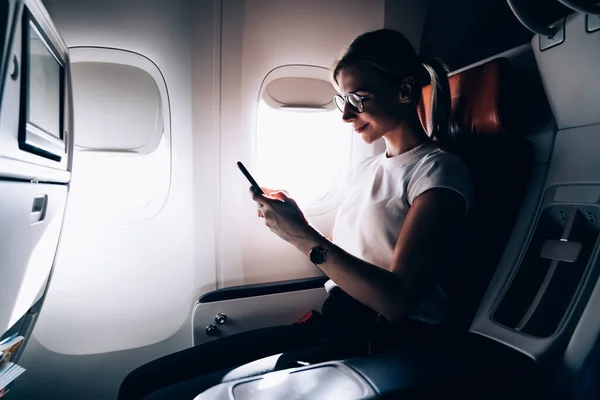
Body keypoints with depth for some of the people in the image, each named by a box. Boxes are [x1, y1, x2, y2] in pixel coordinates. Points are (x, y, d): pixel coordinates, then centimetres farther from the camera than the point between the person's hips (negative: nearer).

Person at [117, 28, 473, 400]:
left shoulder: (439, 170, -8)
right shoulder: (365, 170, 16)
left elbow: (398, 299, -18)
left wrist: (305, 237, -17)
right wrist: (298, 227, 2)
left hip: (379, 345, -7)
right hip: (329, 328, 7)